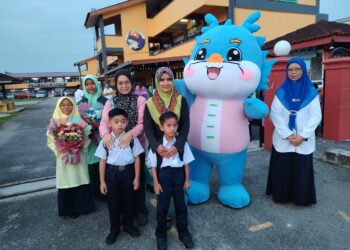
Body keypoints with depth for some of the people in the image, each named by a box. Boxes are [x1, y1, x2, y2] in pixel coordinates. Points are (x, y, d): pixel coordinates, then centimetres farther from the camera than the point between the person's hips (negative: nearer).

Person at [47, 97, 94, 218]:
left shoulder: (78, 120, -1)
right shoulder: (55, 122, 1)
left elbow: (87, 136, -2)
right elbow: (51, 140, 2)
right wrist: (60, 150, -13)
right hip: (63, 157, 0)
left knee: (79, 180, 6)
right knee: (66, 181, 6)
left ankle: (80, 206, 22)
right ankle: (68, 208, 21)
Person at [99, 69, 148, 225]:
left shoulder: (140, 100, -4)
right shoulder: (110, 103, 3)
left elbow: (142, 123, -12)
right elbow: (104, 123, -8)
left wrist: (130, 133, -31)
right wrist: (105, 134, -31)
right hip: (116, 147, 2)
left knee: (138, 178, 10)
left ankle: (141, 211, 30)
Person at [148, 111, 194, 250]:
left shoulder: (182, 142, -6)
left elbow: (186, 162, 2)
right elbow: (153, 165, -5)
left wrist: (187, 179, 3)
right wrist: (156, 182, -6)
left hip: (178, 174, 2)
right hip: (163, 175, -1)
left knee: (181, 205, 16)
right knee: (162, 207, 12)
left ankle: (183, 232, 36)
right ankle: (161, 235, 32)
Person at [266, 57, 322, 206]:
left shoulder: (311, 93, 2)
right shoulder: (281, 92, 2)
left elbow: (316, 117, -2)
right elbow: (275, 115, -4)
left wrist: (302, 135, -12)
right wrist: (288, 135, -12)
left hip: (304, 141, 0)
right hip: (283, 140, 0)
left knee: (302, 170, 5)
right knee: (282, 170, 5)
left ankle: (302, 198, 22)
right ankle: (282, 196, 21)